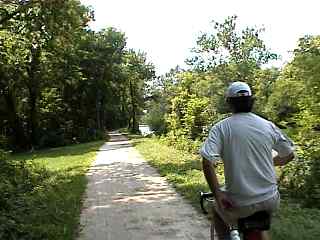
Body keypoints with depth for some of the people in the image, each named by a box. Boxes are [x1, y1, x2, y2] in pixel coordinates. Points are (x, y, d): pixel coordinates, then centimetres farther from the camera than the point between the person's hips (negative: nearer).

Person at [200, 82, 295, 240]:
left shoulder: (221, 128, -8)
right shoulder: (268, 126, 0)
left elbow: (207, 162, -21)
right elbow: (289, 155, 13)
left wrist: (217, 194, -11)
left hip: (240, 204, -3)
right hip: (271, 201, 3)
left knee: (218, 213, 30)